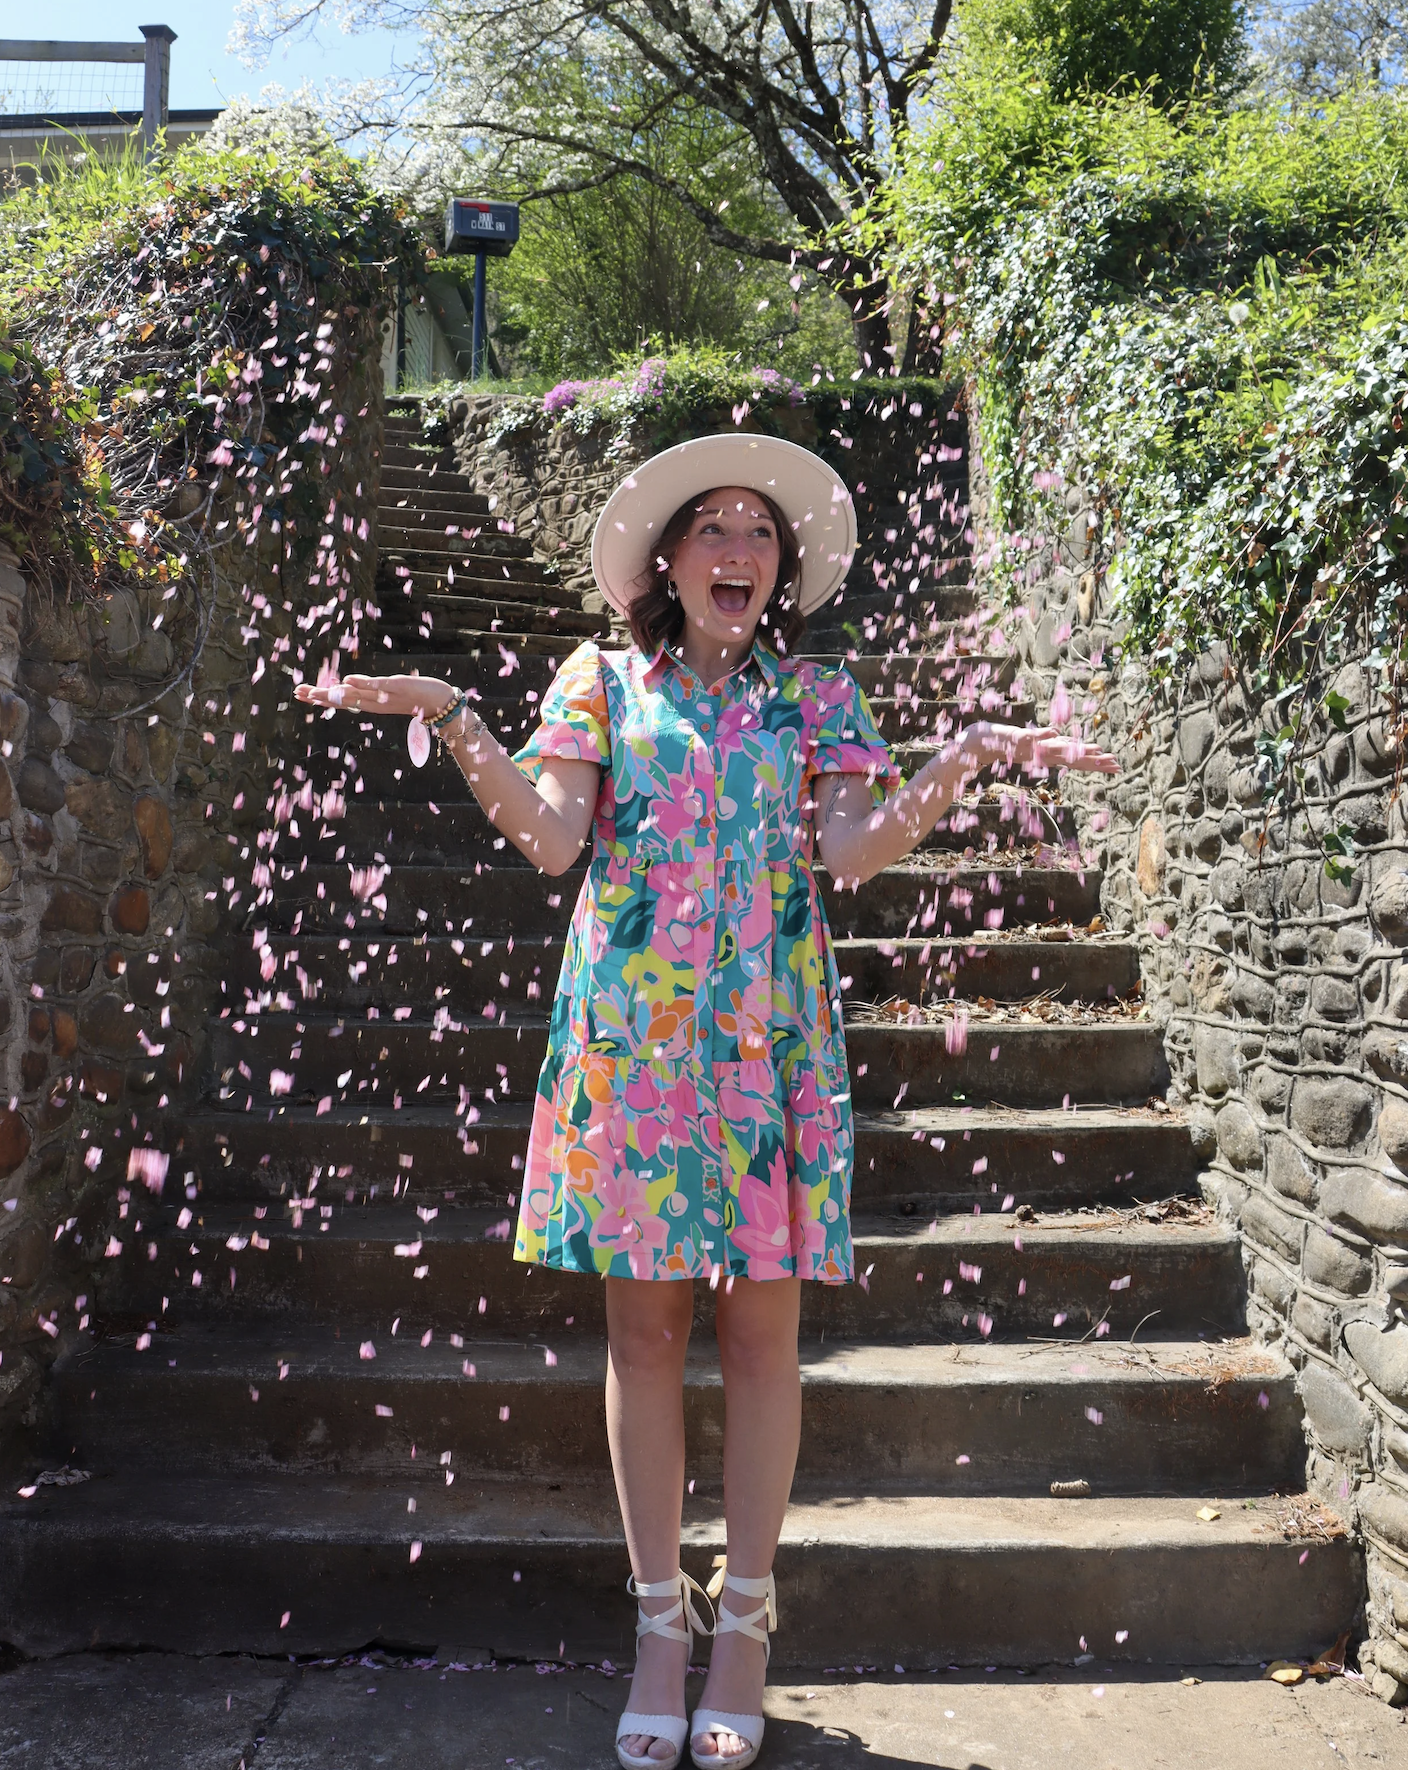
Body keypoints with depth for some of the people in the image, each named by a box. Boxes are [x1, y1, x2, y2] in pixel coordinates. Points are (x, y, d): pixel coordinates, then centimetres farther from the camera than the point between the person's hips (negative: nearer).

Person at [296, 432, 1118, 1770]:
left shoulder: (814, 695, 13)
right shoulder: (602, 681, 12)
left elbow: (854, 851, -1)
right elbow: (551, 840, -1)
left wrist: (963, 759, -13)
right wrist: (453, 722, -11)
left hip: (767, 1033, 0)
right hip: (630, 1030, 0)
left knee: (761, 1320, 2)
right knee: (643, 1319, 4)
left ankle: (743, 1616, 18)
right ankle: (659, 1619, 18)